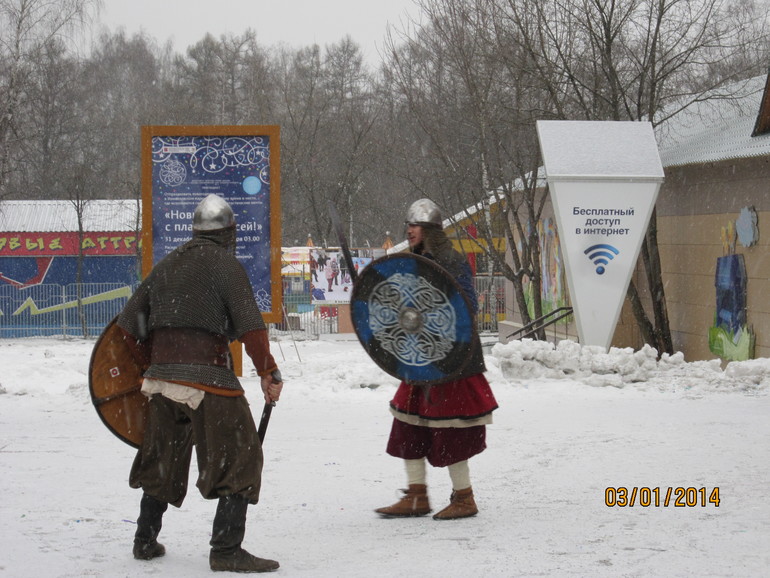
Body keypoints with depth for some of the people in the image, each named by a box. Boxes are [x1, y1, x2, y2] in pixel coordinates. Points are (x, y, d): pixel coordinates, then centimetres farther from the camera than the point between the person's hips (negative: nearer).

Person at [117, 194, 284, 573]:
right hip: (207, 378, -7)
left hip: (162, 378, 7)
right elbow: (250, 327, -13)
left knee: (162, 459, 21)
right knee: (240, 459, -3)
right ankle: (226, 549, -9)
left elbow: (128, 325, 18)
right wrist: (269, 374, -6)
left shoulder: (167, 266, 16)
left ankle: (145, 541, 30)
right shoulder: (224, 265, -4)